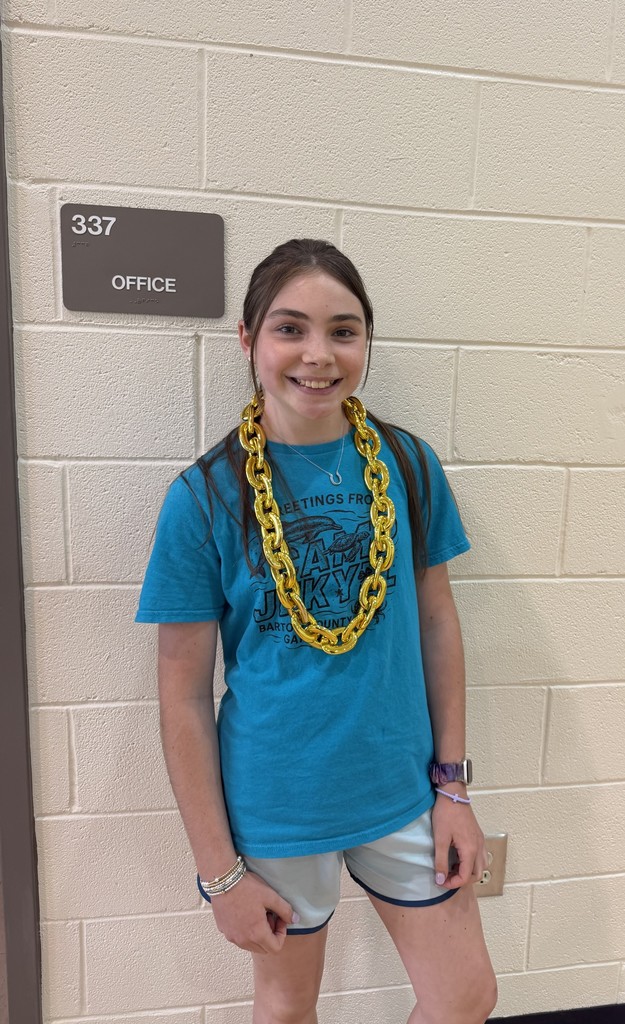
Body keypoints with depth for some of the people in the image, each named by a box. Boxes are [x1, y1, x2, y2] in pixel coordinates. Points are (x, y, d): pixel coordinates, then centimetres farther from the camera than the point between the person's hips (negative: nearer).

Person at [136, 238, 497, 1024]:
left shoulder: (407, 464, -7)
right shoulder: (204, 496, -15)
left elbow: (437, 618, 1)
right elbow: (184, 699, -11)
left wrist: (453, 783, 2)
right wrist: (220, 871, -7)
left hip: (403, 789, 3)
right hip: (276, 806, -2)